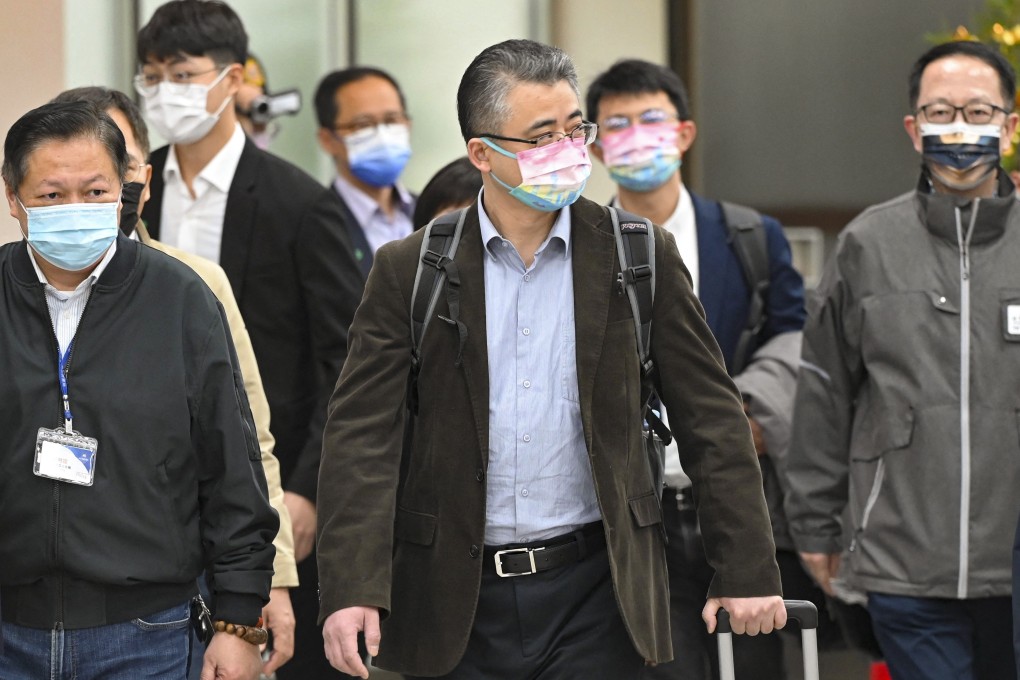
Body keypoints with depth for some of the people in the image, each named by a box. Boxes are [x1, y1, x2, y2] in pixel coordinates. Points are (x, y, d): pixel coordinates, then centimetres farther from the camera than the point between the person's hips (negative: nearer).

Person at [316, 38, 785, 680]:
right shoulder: (409, 270, 1)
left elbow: (712, 421, 4)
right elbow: (362, 435, -4)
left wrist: (747, 572, 0)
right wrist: (350, 590, -15)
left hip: (594, 595, 0)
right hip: (457, 601, 0)